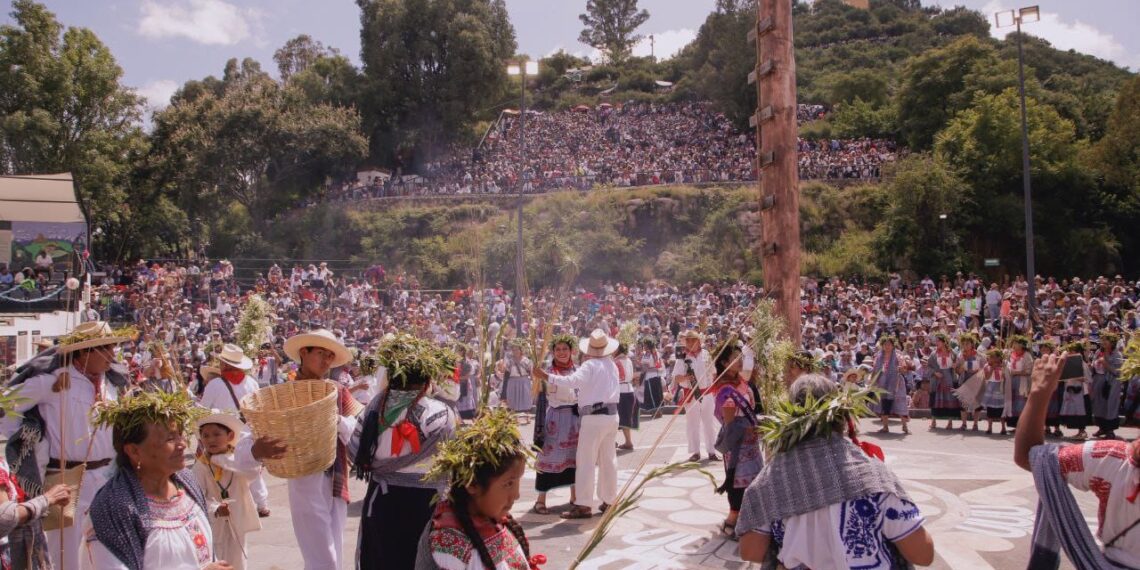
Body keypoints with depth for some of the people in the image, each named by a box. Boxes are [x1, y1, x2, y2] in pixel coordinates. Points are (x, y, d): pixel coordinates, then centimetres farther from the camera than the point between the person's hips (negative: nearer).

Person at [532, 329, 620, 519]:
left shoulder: (590, 365, -11)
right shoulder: (612, 365, 12)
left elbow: (572, 381, -25)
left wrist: (547, 377, -25)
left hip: (594, 417, -8)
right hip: (612, 414, 8)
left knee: (586, 461, -4)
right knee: (608, 460, 14)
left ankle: (584, 505, -4)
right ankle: (609, 500, 20)